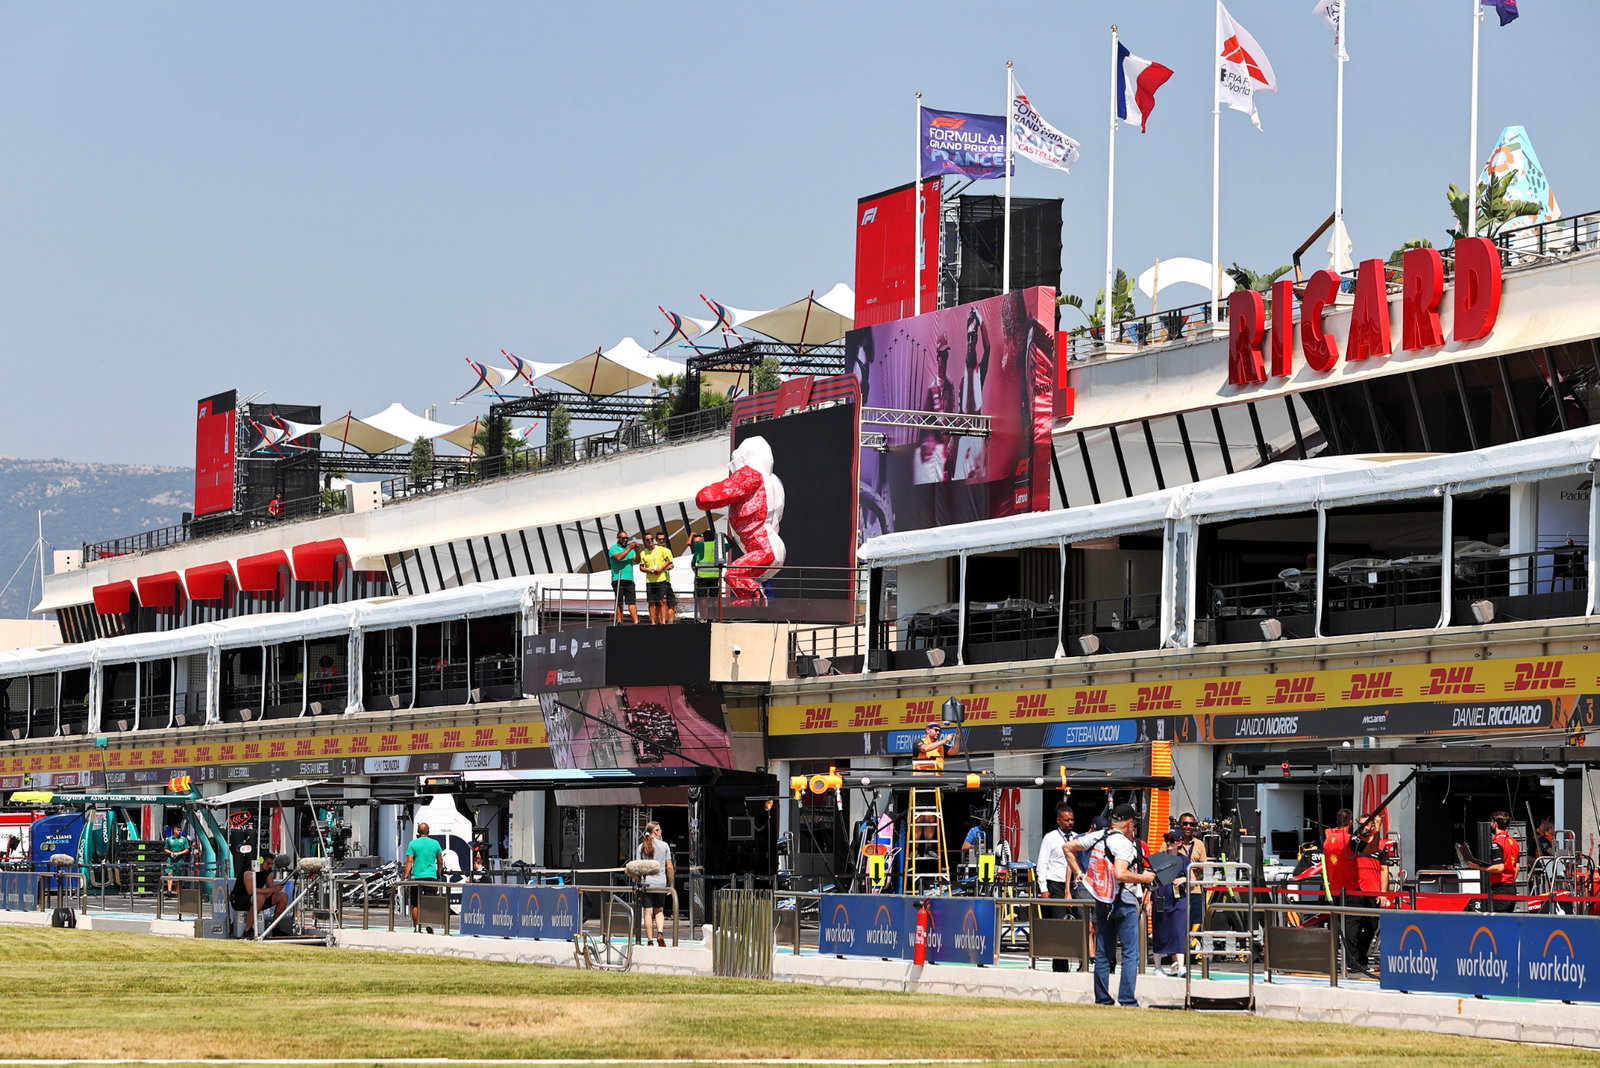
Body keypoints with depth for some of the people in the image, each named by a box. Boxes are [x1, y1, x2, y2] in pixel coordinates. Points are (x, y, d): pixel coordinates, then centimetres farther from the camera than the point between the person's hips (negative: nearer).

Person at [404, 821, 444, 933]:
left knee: (415, 904, 7)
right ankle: (429, 925, -9)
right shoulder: (435, 843, 6)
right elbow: (439, 861, 14)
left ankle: (416, 926, 4)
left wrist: (406, 877, -5)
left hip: (417, 877, -1)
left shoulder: (413, 844, 0)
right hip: (431, 877, 1)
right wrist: (439, 874, 29)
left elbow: (409, 861, -6)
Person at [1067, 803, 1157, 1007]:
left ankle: (1102, 1000, 13)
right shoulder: (1124, 843, -16)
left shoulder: (1096, 837, 6)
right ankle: (1127, 1000, -10)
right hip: (1124, 903, -7)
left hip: (1102, 903, 7)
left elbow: (1068, 846, 15)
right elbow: (1120, 874, -28)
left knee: (1103, 954, 11)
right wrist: (1144, 878, -14)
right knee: (1130, 954, -3)